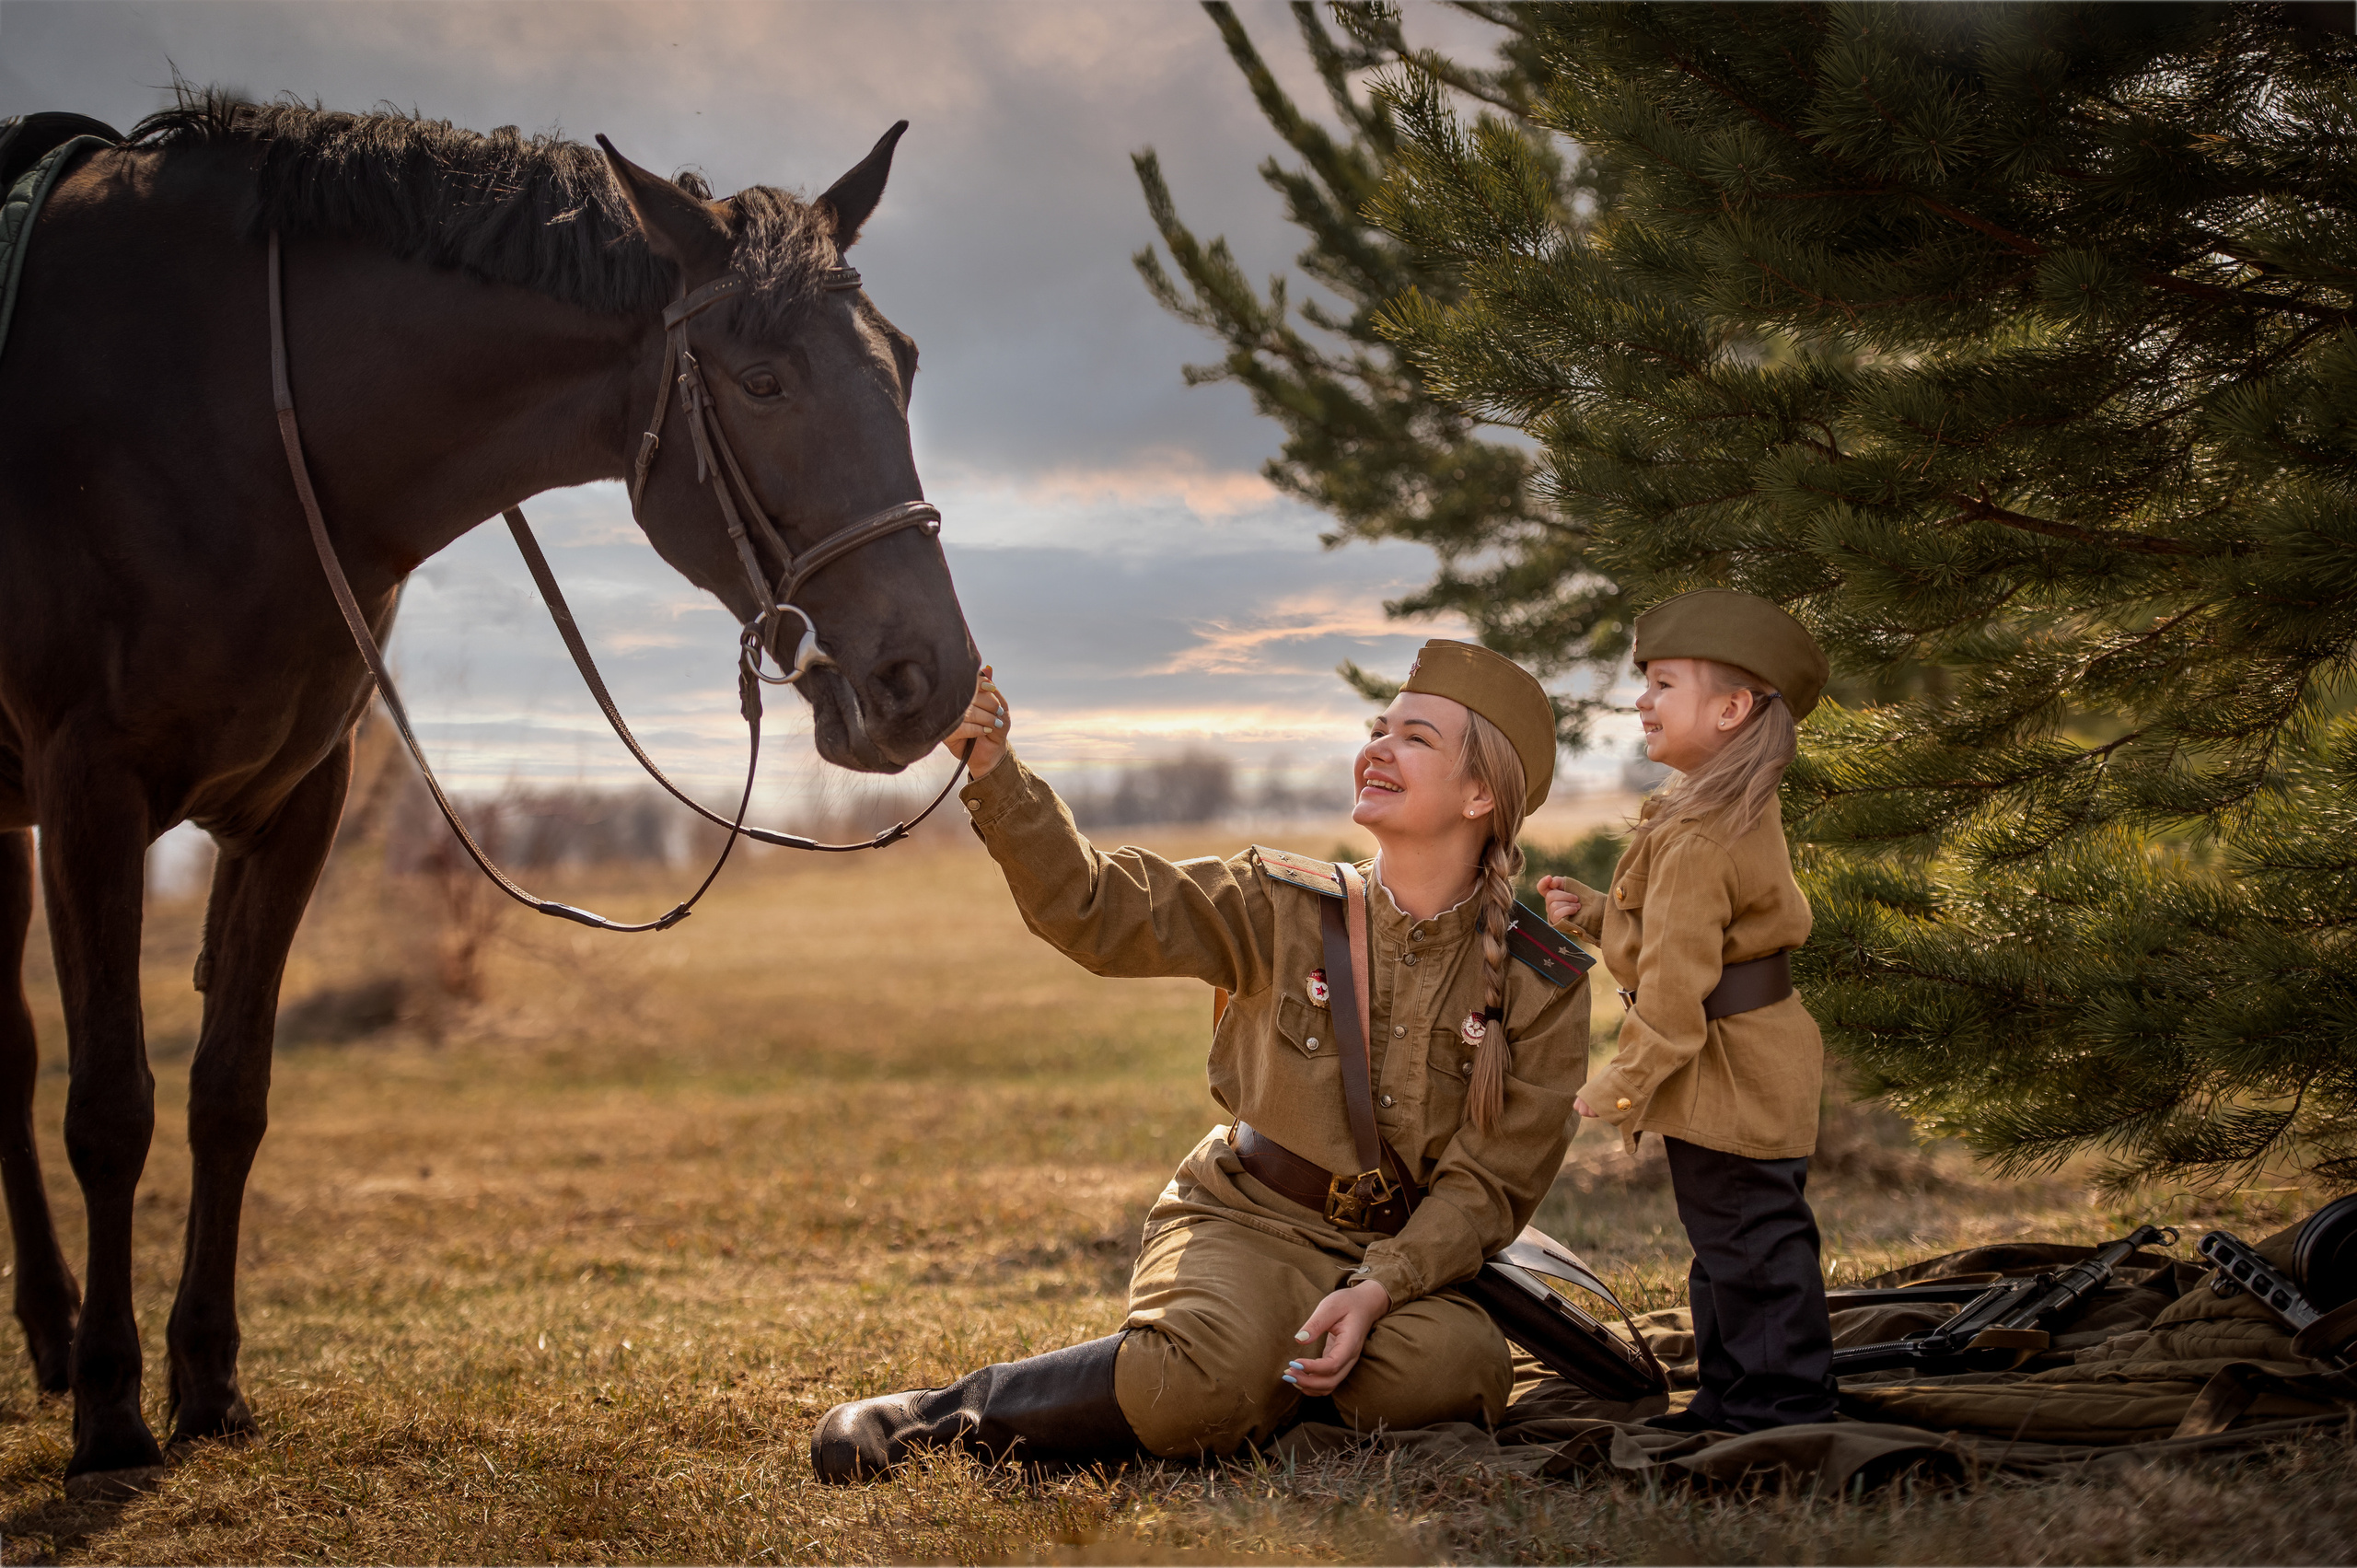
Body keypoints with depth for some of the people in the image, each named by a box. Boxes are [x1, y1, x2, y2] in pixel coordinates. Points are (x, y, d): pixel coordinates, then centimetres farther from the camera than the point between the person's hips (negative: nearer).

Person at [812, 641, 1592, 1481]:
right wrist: (994, 772, -22)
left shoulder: (1542, 984, -2)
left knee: (1457, 1368, -34)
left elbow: (1490, 1183, -6)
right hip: (1244, 1222, -1)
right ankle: (961, 1409, -13)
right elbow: (1093, 909, -9)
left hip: (1404, 1252, 1)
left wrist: (1378, 1289, -22)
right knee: (1212, 1370, -35)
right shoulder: (1282, 908, 0)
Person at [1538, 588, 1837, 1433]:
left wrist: (1623, 1085, -18)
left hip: (1726, 1074, -11)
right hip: (1757, 1062, 11)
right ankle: (1733, 1396, 27)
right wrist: (1596, 914, 13)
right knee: (1736, 1241, 18)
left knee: (1747, 1240, -3)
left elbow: (1676, 976, -24)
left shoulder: (1695, 839, -22)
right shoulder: (1744, 811, 10)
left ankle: (1782, 1402, 5)